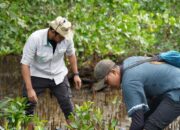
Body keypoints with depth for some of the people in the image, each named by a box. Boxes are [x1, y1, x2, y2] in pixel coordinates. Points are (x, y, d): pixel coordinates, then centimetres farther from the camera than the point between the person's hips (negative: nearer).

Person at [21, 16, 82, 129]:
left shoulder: (66, 38, -18)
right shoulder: (35, 38, -29)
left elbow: (71, 54, 5)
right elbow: (25, 64, -25)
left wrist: (76, 74, 5)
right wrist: (29, 89, -29)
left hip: (59, 75, 3)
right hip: (37, 75, -3)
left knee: (68, 105, 6)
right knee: (27, 107, -5)